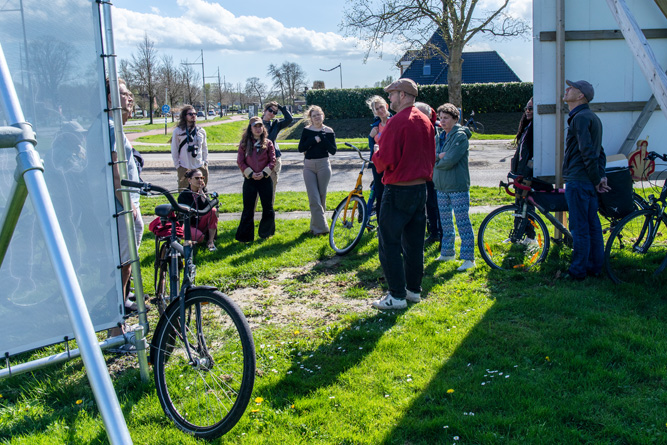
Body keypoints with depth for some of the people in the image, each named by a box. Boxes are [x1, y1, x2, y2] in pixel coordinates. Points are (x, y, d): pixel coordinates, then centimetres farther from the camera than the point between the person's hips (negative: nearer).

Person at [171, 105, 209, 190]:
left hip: (200, 166, 3)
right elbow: (174, 150, 3)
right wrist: (177, 165, -1)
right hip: (184, 168, -3)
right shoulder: (177, 131, 0)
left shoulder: (201, 131, 10)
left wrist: (206, 162, 9)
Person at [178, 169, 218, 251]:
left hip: (201, 223, 4)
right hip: (189, 224, -4)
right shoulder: (183, 195, -6)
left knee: (213, 210, -25)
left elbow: (209, 206, -13)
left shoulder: (203, 191, 5)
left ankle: (210, 242, -17)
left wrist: (201, 192, -14)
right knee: (200, 237, -36)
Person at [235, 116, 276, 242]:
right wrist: (250, 173, -11)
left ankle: (265, 232, 25)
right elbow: (240, 161, 0)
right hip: (249, 180, -1)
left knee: (268, 208, 7)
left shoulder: (268, 143, 4)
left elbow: (272, 160, 2)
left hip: (265, 179, 1)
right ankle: (246, 236, 8)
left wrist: (264, 173, -11)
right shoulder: (244, 144, 2)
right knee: (248, 208, 2)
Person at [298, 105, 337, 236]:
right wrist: (314, 140, -13)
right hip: (309, 166, 1)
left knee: (322, 197, 5)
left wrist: (323, 138, -15)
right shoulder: (307, 131, 5)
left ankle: (315, 226, 19)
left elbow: (333, 151, -5)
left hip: (323, 165, 0)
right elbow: (301, 148, -3)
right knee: (313, 199, -7)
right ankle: (321, 227, -3)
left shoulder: (328, 131, 2)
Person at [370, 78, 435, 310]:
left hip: (398, 191, -8)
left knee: (389, 243, -2)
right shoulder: (426, 122, 11)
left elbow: (386, 160, -19)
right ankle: (414, 289, 22)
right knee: (414, 242, 14)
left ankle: (397, 296, 0)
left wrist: (376, 156, 0)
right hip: (421, 188, 8)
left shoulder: (397, 122, -15)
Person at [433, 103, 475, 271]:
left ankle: (468, 258, -3)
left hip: (458, 187, -8)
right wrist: (439, 156, -13)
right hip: (441, 186, 8)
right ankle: (447, 252, 29)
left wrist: (437, 161, -3)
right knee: (445, 222, 16)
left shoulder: (460, 136, -12)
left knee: (463, 222, -7)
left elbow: (450, 161, -20)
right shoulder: (440, 136, 13)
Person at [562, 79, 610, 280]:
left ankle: (578, 271, 2)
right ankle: (595, 267, 21)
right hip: (589, 182, 10)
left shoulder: (580, 118, -15)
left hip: (578, 181, -10)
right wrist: (601, 175, 10)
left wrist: (596, 179, -14)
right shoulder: (592, 117, 18)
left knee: (579, 228, -4)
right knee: (593, 226, 13)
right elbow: (599, 152, 18)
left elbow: (588, 153, -20)